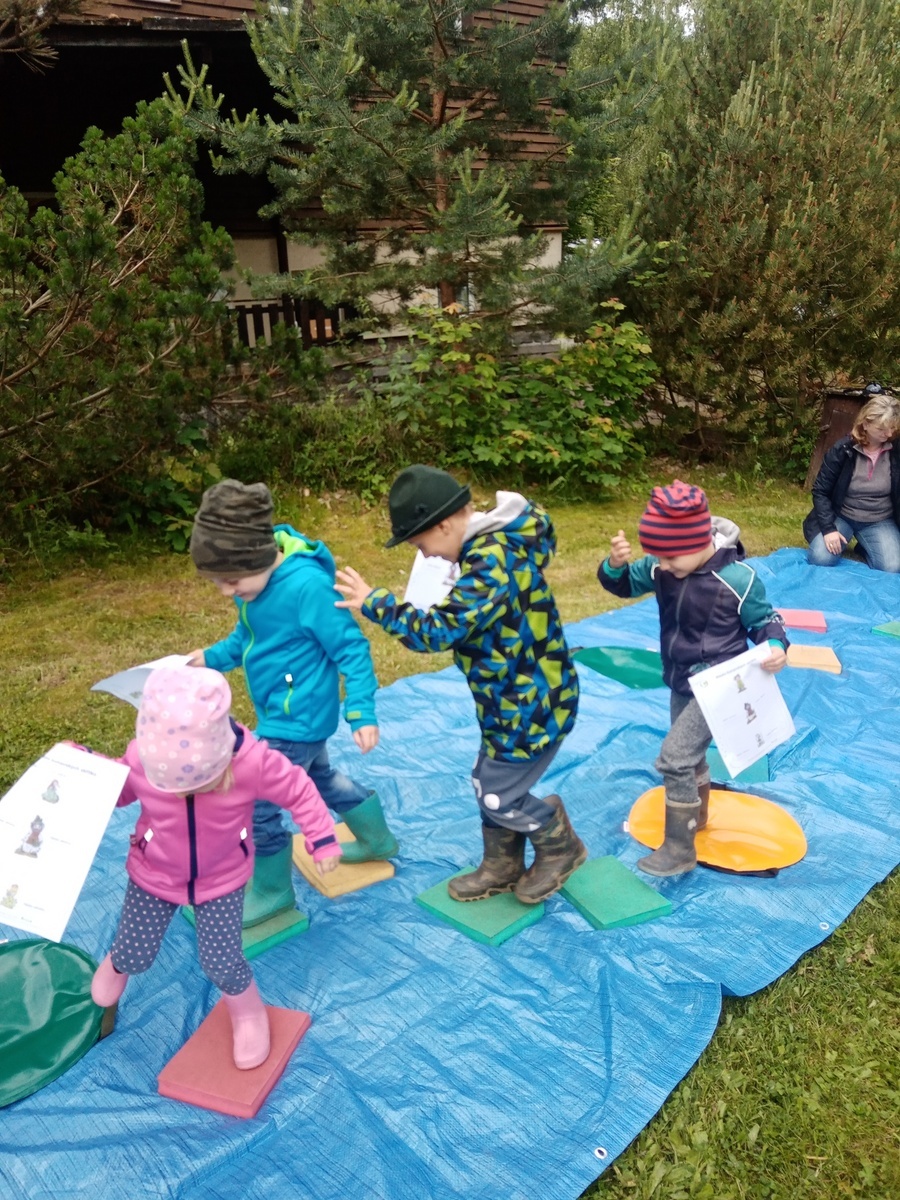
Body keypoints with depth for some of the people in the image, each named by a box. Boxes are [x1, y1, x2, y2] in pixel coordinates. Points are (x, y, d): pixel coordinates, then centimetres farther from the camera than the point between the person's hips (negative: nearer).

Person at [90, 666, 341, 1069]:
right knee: (135, 954, 9)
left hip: (222, 878, -1)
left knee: (221, 960, -2)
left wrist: (323, 839, -12)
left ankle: (248, 1013, 33)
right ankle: (118, 962, 51)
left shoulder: (252, 761, -34)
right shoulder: (141, 759, -29)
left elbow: (299, 791, -16)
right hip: (154, 875, 2)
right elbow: (114, 789, -5)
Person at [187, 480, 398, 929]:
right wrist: (212, 657, -2)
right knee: (319, 776, 28)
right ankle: (378, 839, 50)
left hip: (297, 716, -10)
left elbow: (351, 649, -23)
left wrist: (361, 712, -24)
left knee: (256, 803, 0)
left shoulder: (307, 585, -32)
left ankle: (272, 891, 25)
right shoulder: (256, 576, -6)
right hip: (284, 709, 10)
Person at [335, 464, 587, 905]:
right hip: (514, 697, 10)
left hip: (531, 705, -10)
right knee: (489, 784, 21)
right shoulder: (499, 541, 0)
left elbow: (437, 631, -31)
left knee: (498, 796, 7)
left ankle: (561, 846, 31)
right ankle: (501, 868, 40)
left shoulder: (492, 564, -31)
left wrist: (373, 602, -23)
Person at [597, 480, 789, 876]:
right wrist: (615, 564, -22)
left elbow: (764, 620, -9)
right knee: (689, 754, 25)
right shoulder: (661, 567, -11)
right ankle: (697, 815, 51)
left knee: (675, 758, -12)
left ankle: (679, 849, 5)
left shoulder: (738, 578, -24)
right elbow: (625, 585, 1)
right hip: (680, 682, 7)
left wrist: (775, 646, -30)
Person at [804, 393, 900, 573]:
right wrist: (828, 528, -19)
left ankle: (865, 547, 13)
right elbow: (820, 492, -9)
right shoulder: (842, 450, -14)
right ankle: (839, 542, 12)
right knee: (821, 559, -24)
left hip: (879, 522, 1)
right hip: (840, 516, -1)